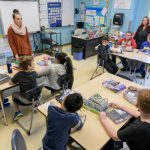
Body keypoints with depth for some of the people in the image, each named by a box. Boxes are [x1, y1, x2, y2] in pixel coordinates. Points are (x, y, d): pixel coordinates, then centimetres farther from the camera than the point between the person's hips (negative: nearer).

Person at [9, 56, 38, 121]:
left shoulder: (19, 74, -20)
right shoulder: (34, 73, -17)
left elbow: (10, 83, -6)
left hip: (26, 100, -1)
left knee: (13, 94, 26)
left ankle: (17, 112, 21)